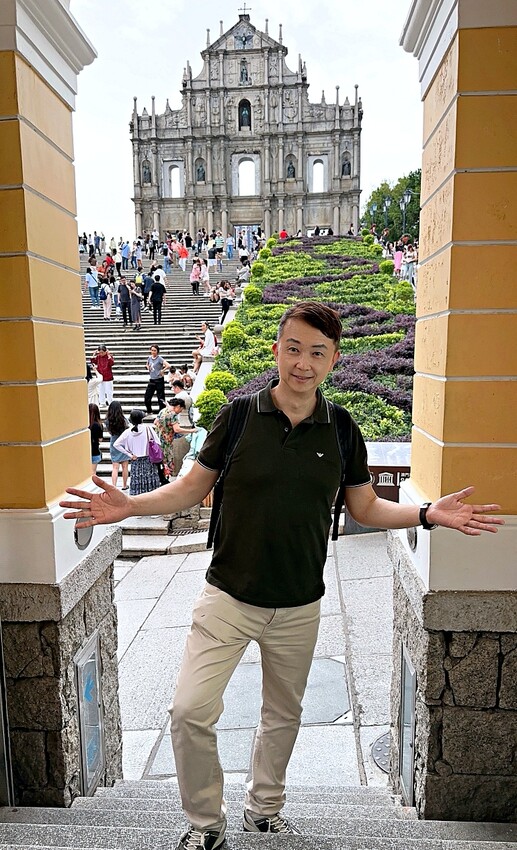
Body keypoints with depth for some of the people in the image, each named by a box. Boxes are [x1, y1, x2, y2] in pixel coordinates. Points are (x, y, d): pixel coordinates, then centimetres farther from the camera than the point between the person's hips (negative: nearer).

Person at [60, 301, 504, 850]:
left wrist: (427, 513, -9)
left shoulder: (343, 431, -5)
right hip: (228, 598, -2)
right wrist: (130, 506, -17)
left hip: (300, 607, 2)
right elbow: (193, 487, -2)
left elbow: (366, 507, 5)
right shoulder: (238, 417, -10)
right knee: (190, 711, -4)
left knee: (283, 714, 20)